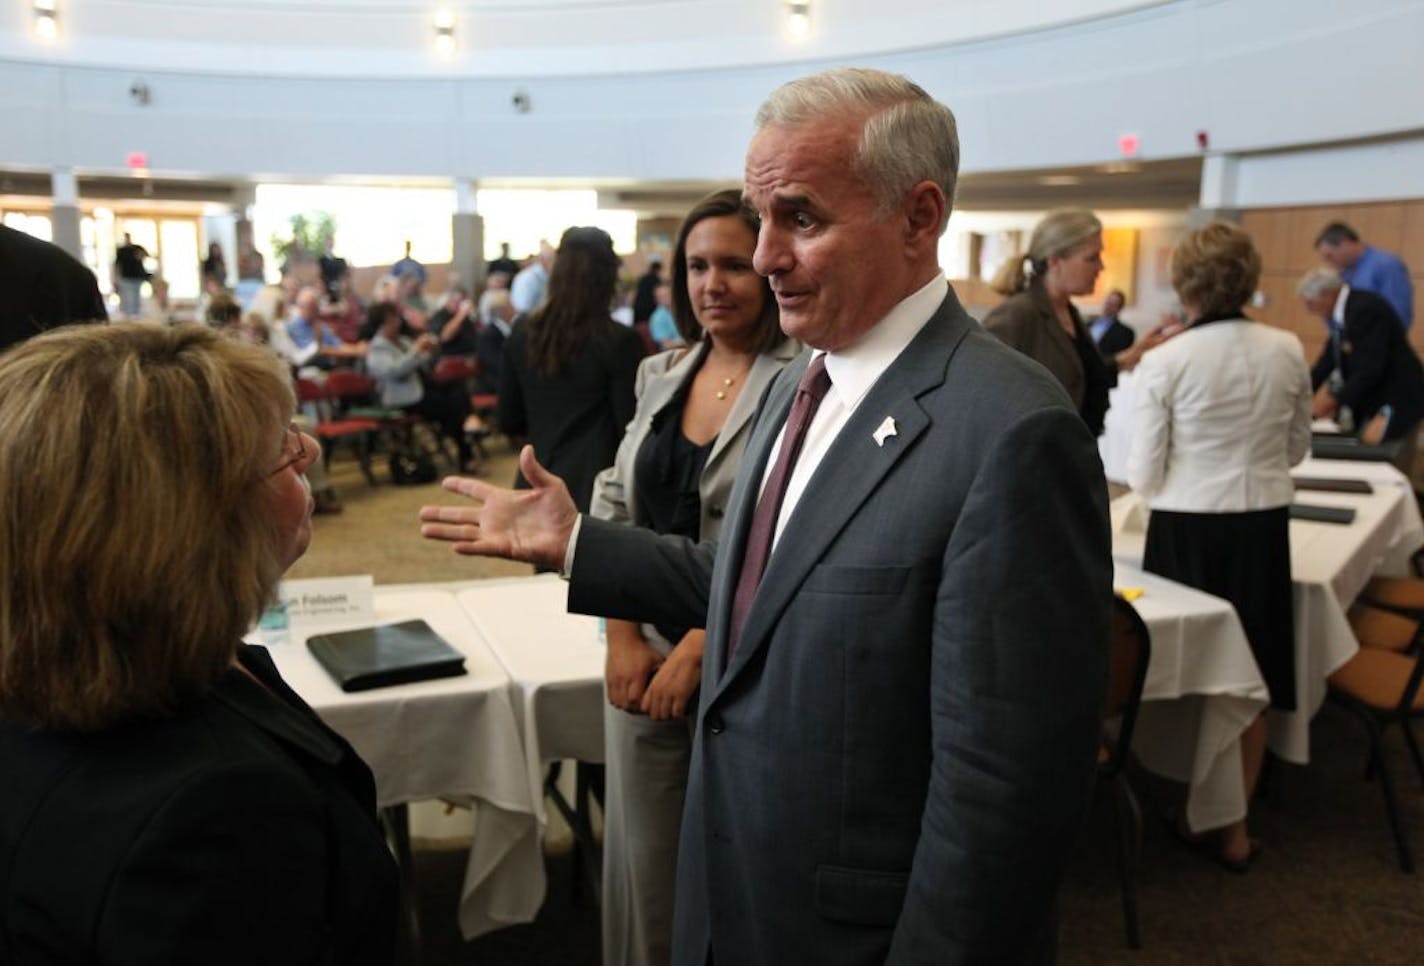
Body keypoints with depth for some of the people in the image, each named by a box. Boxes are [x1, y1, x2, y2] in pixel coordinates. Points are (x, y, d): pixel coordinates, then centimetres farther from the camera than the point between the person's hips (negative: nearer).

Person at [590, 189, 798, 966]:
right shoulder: (660, 373, 7)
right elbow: (615, 507, 9)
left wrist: (699, 650, -14)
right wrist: (623, 638, -1)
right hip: (645, 657, 5)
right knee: (642, 861, 15)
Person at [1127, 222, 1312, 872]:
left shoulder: (1164, 362, -14)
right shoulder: (1288, 352, -3)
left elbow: (1144, 476, -9)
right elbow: (1296, 449, 10)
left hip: (1188, 531, -3)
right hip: (1263, 529, 3)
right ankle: (1235, 830, 26)